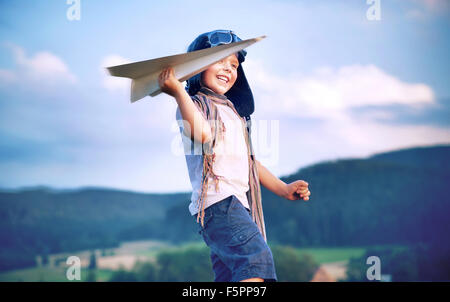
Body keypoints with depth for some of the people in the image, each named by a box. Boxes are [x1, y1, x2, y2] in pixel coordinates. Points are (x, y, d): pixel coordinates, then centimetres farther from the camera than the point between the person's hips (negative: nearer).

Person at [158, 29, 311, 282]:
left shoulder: (233, 111, 28)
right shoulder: (193, 105, 1)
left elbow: (247, 160, 30)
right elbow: (203, 134, -22)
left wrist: (284, 189, 25)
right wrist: (179, 92, -25)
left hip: (239, 203, 9)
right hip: (217, 199, -9)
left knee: (230, 276, 4)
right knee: (256, 255, -27)